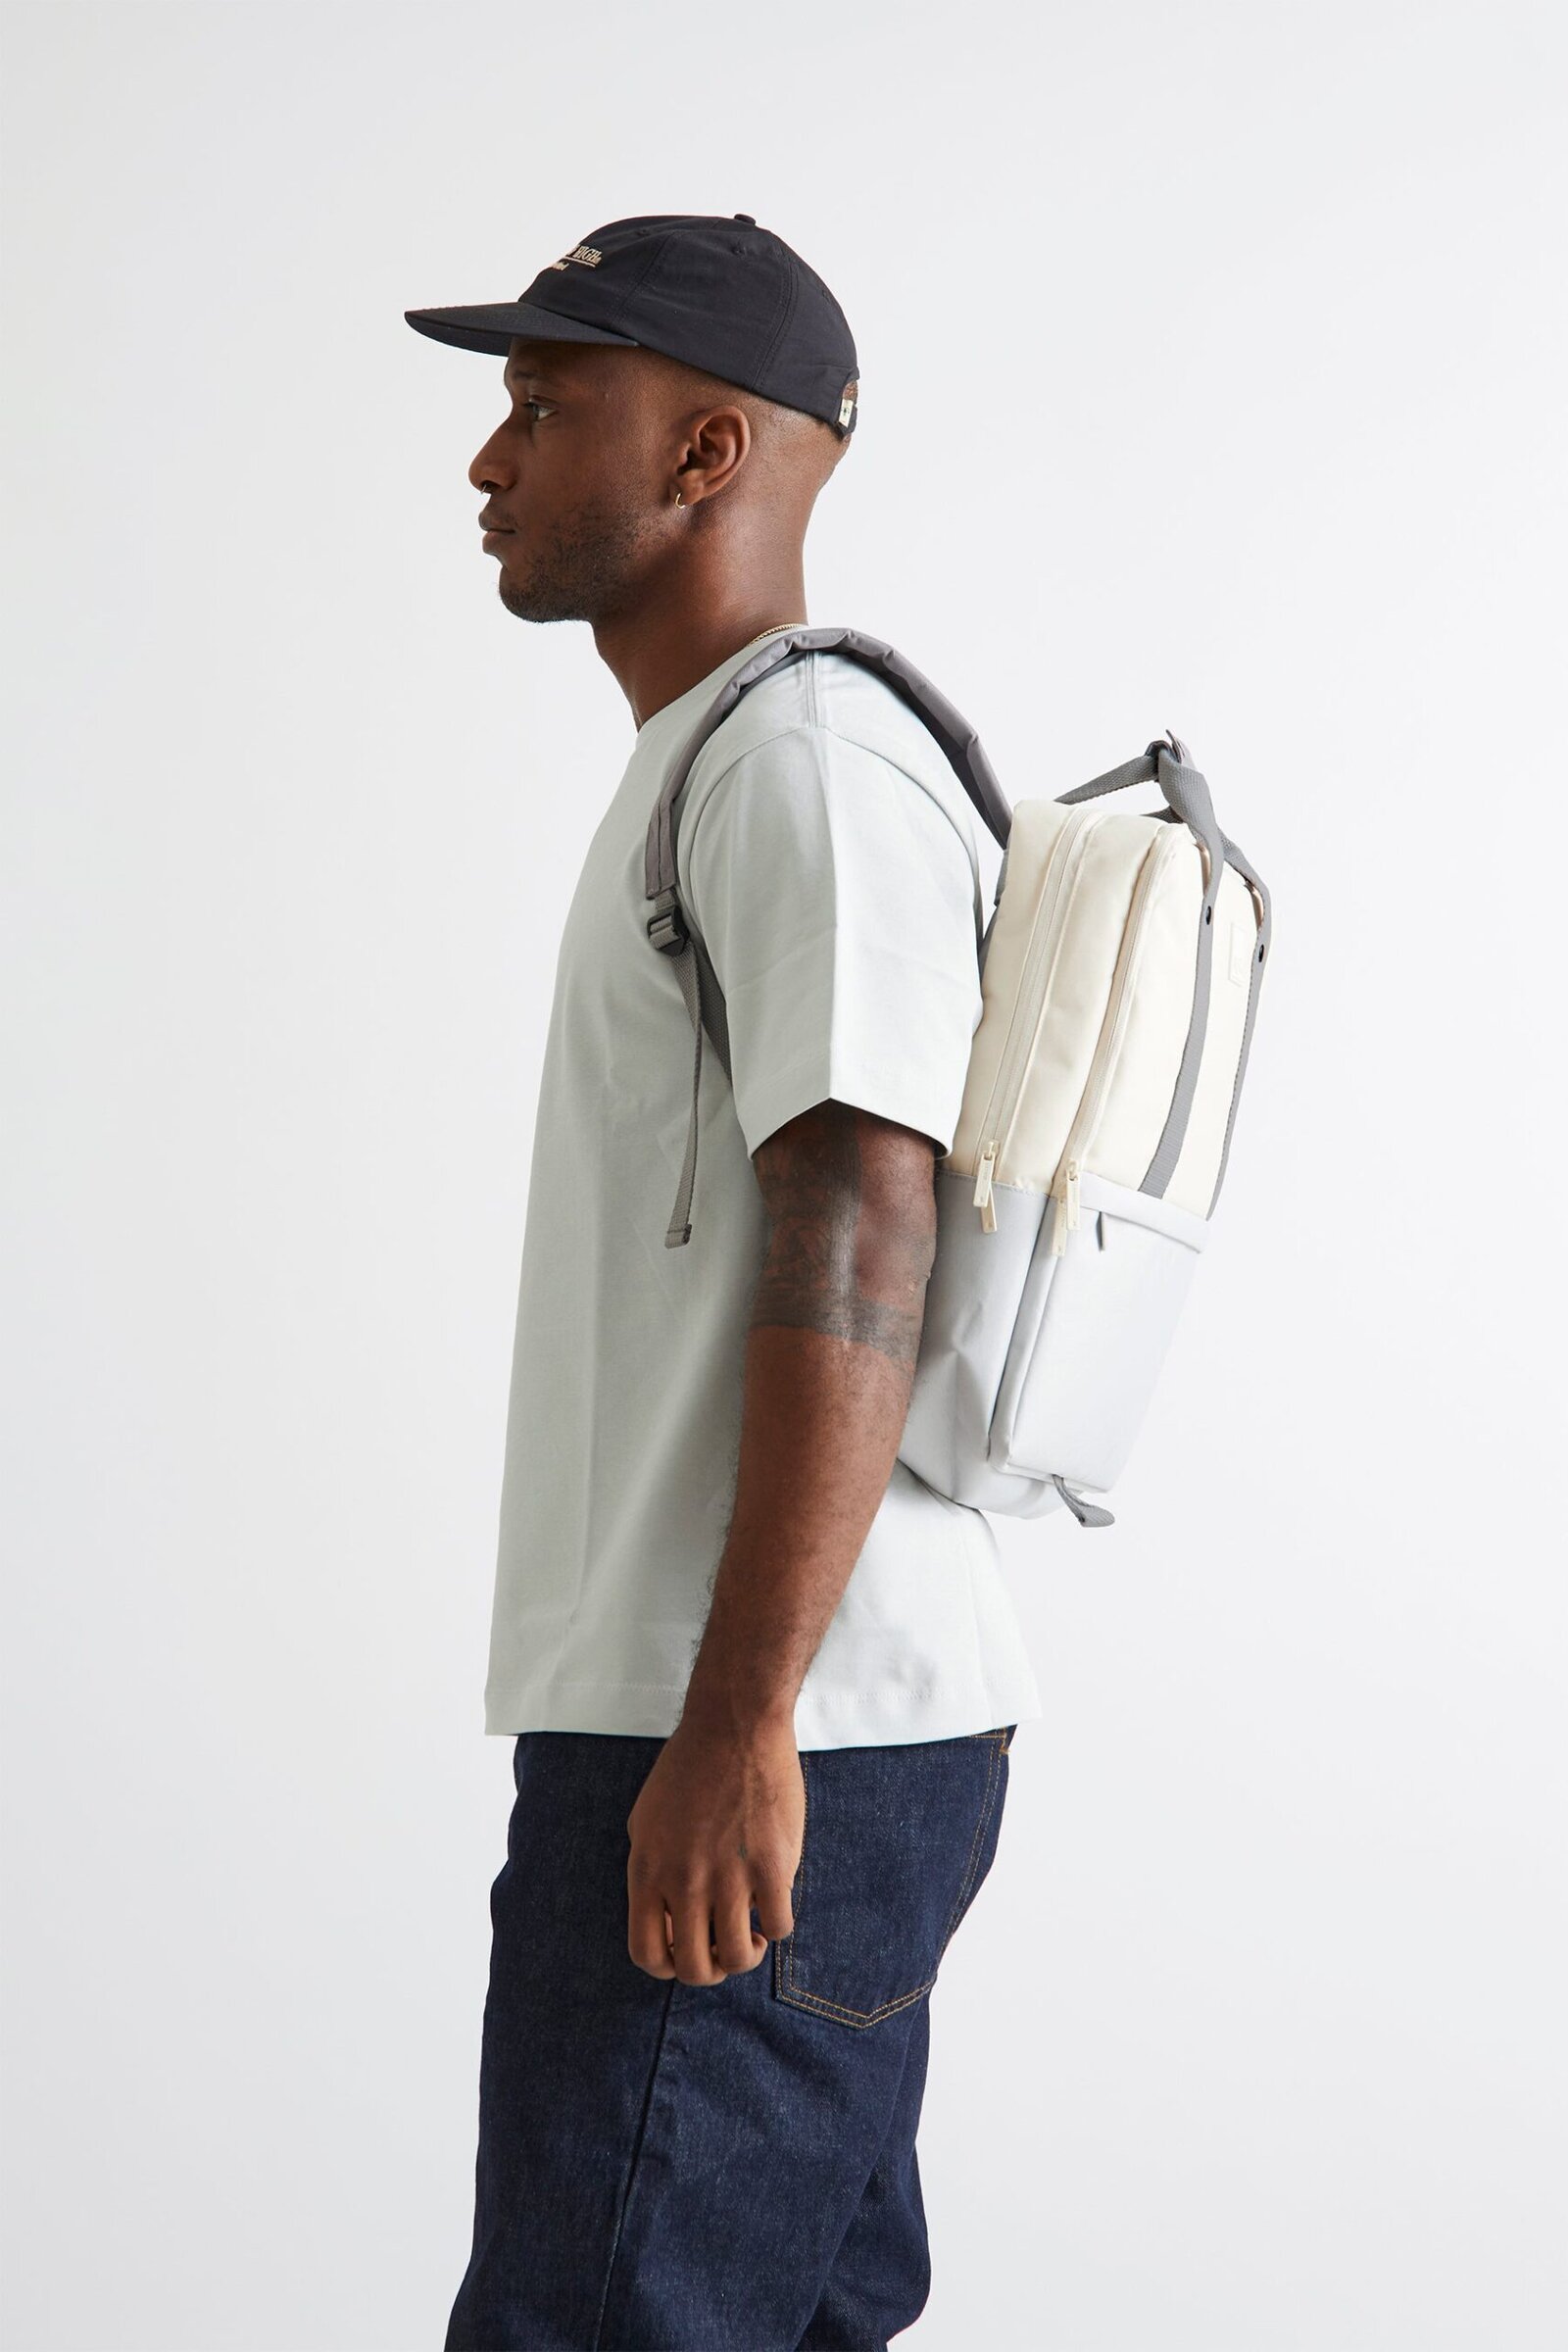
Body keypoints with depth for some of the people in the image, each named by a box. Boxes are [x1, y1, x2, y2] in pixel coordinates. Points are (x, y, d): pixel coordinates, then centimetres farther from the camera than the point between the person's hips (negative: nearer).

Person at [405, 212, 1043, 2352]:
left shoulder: (808, 759, -12)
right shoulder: (713, 766, 21)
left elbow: (855, 1252, -21)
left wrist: (734, 1729, -24)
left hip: (762, 1763, -10)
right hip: (760, 1743, 10)